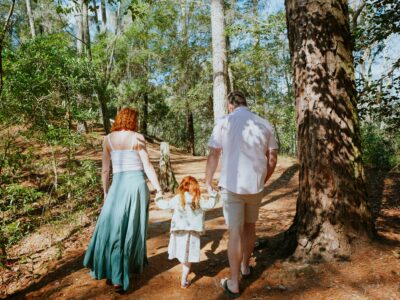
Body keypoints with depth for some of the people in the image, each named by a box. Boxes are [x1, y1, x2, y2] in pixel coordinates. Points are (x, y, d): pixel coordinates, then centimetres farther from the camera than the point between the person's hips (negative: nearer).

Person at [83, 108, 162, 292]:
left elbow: (105, 170, 5)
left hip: (118, 186, 1)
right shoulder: (137, 138, -2)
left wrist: (105, 192, 16)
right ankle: (135, 265, 31)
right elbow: (147, 166, -5)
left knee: (113, 229, 10)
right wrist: (159, 190, -1)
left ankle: (116, 277, 9)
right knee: (135, 228, 16)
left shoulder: (108, 139, 5)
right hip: (138, 184, 0)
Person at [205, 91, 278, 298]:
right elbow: (272, 159, 6)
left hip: (231, 186, -3)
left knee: (235, 232, 4)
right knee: (250, 227, 21)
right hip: (255, 185, 3)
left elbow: (213, 156, -5)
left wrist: (207, 183, 6)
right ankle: (245, 267, 40)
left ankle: (233, 283, 12)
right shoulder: (264, 124, 5)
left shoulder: (223, 122, -4)